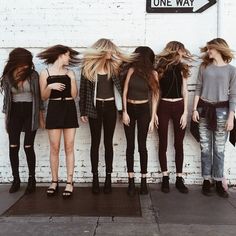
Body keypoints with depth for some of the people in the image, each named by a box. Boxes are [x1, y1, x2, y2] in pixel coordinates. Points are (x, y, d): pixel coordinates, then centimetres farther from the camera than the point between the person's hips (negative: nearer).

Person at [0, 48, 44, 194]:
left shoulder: (33, 75, -4)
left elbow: (38, 96, 1)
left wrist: (41, 116, 2)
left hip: (30, 113, -2)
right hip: (14, 113, 3)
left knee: (28, 146, -3)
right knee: (13, 147, 1)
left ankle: (32, 180, 10)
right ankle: (16, 180, 14)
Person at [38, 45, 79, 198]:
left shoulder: (70, 72, 10)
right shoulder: (45, 73, 5)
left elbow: (74, 95, 3)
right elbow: (44, 97, 2)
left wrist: (72, 79, -6)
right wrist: (50, 87, -15)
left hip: (69, 109, 1)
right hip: (54, 110, -1)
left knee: (69, 147, -1)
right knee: (54, 147, -1)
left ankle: (69, 182, 2)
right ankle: (55, 181, 10)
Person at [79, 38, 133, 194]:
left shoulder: (113, 66, 3)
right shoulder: (88, 67, -4)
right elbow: (83, 90, -3)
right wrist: (83, 111, -5)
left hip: (110, 107, 2)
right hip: (95, 108, -2)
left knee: (108, 142, 6)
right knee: (95, 142, 5)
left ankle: (109, 178, 13)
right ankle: (95, 178, 13)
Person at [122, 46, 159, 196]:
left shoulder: (153, 73, -2)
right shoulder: (132, 70, -1)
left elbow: (155, 96, 0)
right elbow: (125, 92, 0)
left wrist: (152, 118, -4)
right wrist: (124, 112, -7)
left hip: (144, 110, -1)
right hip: (129, 109, 1)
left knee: (142, 146, 1)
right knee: (130, 146, 2)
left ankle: (144, 181, 11)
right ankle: (131, 181, 8)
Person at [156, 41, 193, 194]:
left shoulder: (182, 68, 6)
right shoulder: (160, 68, -4)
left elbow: (185, 91, 6)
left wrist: (185, 112, 0)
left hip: (179, 107, 3)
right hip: (164, 107, -3)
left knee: (179, 144, 6)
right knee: (163, 144, 3)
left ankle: (179, 179, 14)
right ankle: (165, 178, 14)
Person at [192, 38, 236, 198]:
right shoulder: (204, 67, 9)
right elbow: (198, 89, 7)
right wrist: (195, 109, -1)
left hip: (221, 111, -2)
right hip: (204, 109, 2)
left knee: (219, 149, 1)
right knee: (205, 148, 3)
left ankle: (218, 182, 11)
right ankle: (206, 181, 12)